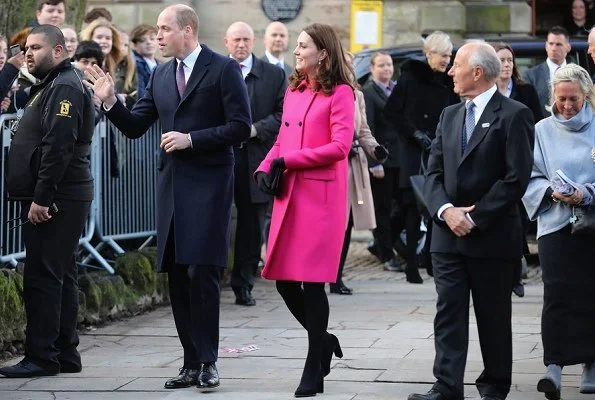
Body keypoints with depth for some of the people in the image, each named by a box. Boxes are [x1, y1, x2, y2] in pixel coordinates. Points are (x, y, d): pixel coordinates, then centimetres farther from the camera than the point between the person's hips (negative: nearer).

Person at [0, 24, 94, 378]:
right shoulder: (53, 85, 20)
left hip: (54, 200, -10)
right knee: (60, 277, 11)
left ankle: (42, 358, -7)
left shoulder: (64, 87, -12)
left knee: (42, 278, -9)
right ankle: (65, 354, 16)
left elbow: (58, 146, -21)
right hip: (59, 199, 10)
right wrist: (39, 197, 15)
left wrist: (41, 198, -23)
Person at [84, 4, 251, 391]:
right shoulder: (161, 75, 13)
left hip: (209, 184, -6)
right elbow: (135, 126, 14)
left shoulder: (224, 69, -5)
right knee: (177, 277, 6)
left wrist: (192, 139, -14)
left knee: (202, 272, -10)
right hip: (172, 185, 6)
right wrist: (110, 101, -3)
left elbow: (241, 127, -10)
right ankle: (191, 362, 13)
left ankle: (208, 361, -2)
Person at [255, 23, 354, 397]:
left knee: (312, 281, -5)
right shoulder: (293, 91, 16)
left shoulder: (340, 93, -5)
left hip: (321, 196, -6)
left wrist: (288, 160, -13)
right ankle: (323, 339, 28)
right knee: (284, 280, 4)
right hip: (289, 196, 6)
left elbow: (340, 146, -13)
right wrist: (265, 168, 1)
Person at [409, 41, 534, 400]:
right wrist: (445, 210, -9)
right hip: (449, 235, 5)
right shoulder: (450, 115, 13)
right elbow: (434, 171, 10)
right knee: (448, 312, -1)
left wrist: (475, 217, -14)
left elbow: (517, 178, -14)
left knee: (493, 316, 6)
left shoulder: (514, 115, -8)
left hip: (493, 237, -5)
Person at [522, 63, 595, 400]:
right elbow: (532, 178, 5)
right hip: (556, 224, 0)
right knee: (558, 294, -12)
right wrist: (552, 192, -13)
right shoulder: (543, 131, 6)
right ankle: (554, 367, -17)